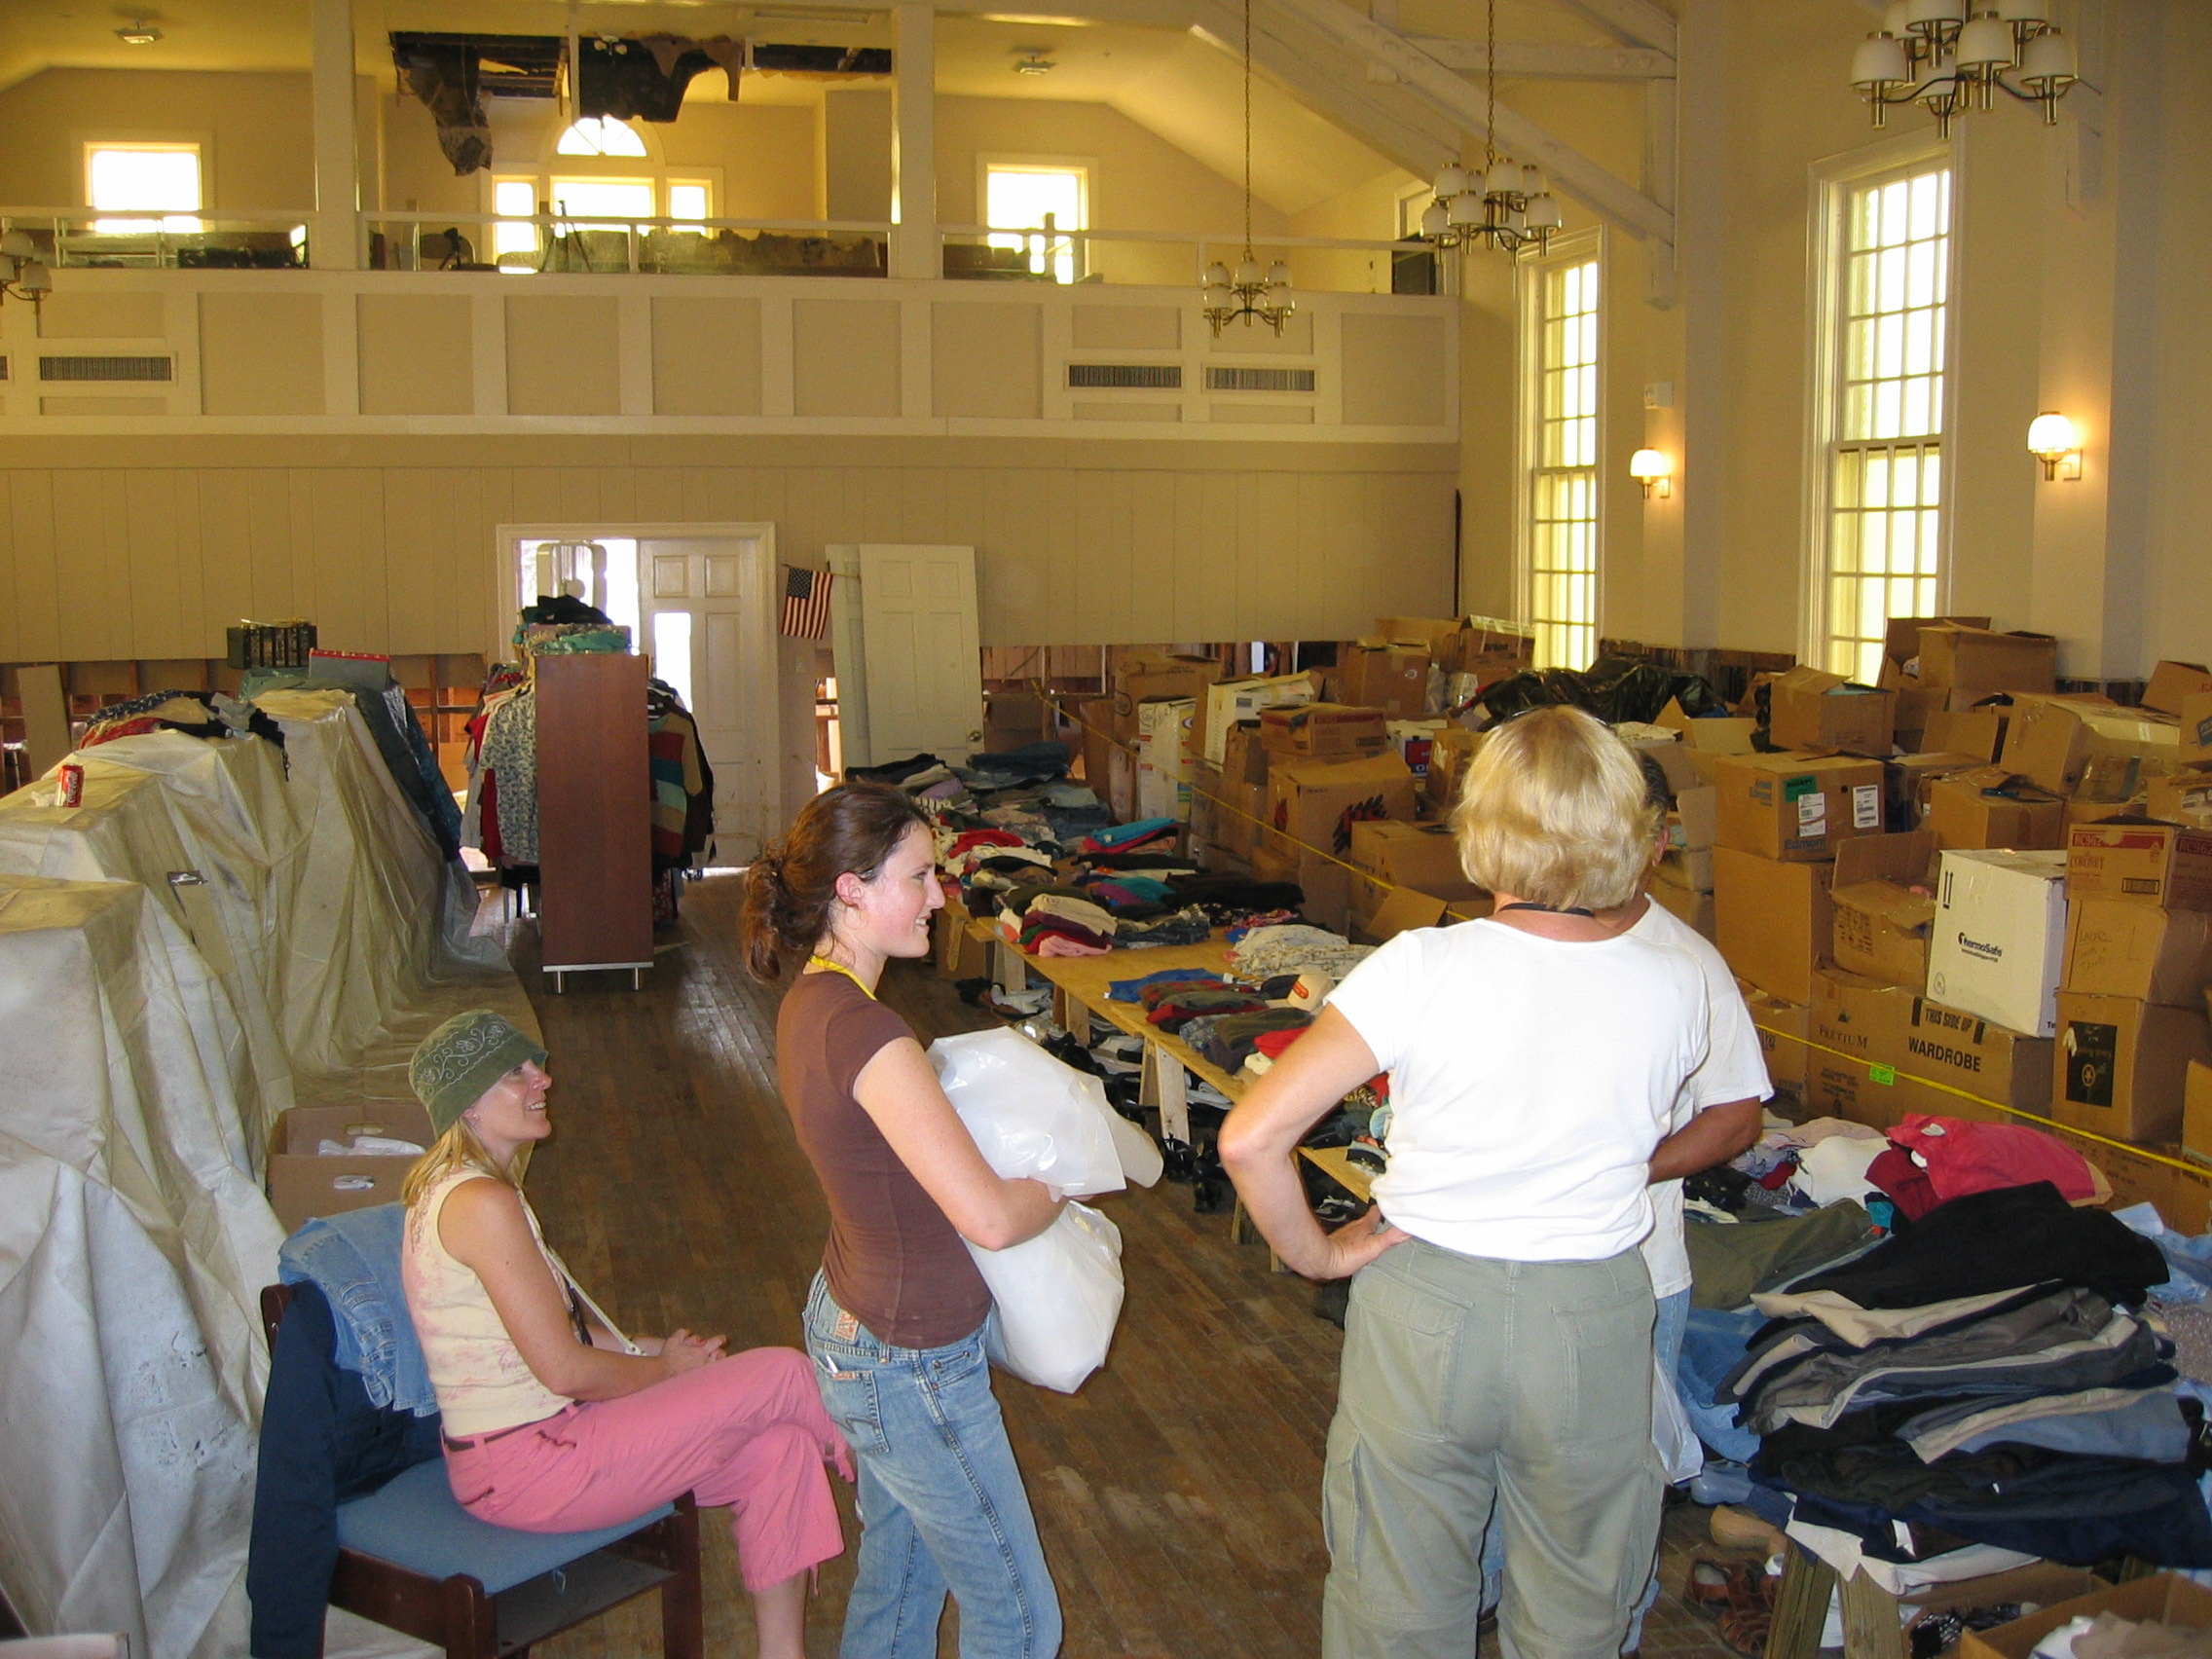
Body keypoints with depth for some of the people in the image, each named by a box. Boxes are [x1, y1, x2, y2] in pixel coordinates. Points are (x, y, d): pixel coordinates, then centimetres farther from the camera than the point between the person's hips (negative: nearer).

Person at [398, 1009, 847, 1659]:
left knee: (777, 1446, 2)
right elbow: (564, 1369, -21)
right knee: (782, 1374, -7)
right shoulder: (482, 1203, -23)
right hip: (525, 1467, -10)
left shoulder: (457, 1185, 9)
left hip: (521, 1439, 10)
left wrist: (649, 1348, 4)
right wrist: (668, 1367, -4)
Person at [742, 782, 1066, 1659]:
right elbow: (991, 1218, -31)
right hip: (911, 1370, -9)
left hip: (851, 1322, 9)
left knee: (897, 1568, 27)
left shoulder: (809, 1002, 0)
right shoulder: (865, 1034, -30)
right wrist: (1058, 1186, -10)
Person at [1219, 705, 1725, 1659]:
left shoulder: (1421, 968, -19)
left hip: (1422, 1309, -1)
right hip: (1593, 1326, 2)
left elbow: (1250, 1138, -21)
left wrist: (1313, 1253, -6)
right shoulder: (1673, 987, -11)